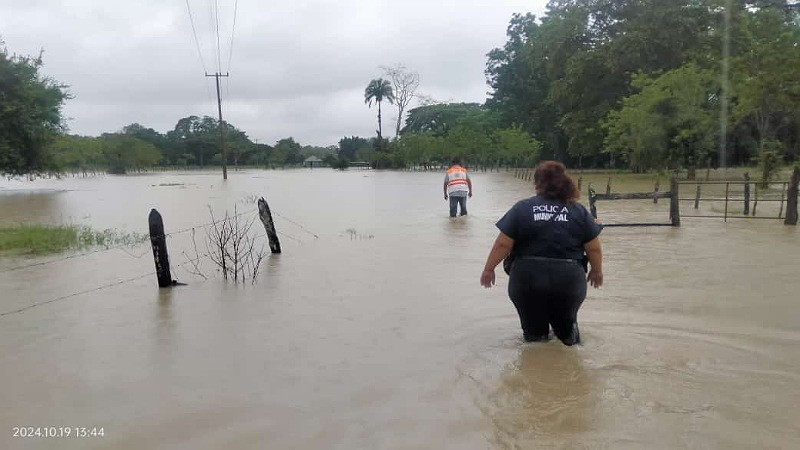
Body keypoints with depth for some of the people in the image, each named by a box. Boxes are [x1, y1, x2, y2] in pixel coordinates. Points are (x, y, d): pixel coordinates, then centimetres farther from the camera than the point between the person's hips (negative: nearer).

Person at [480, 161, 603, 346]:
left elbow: (503, 244, -6)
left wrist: (489, 269, 6)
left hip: (528, 281, -1)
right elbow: (594, 248, 3)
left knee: (533, 331, 18)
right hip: (569, 281, 1)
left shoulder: (522, 208, -3)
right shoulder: (579, 211, 2)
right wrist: (597, 271, 21)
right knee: (566, 325, 27)